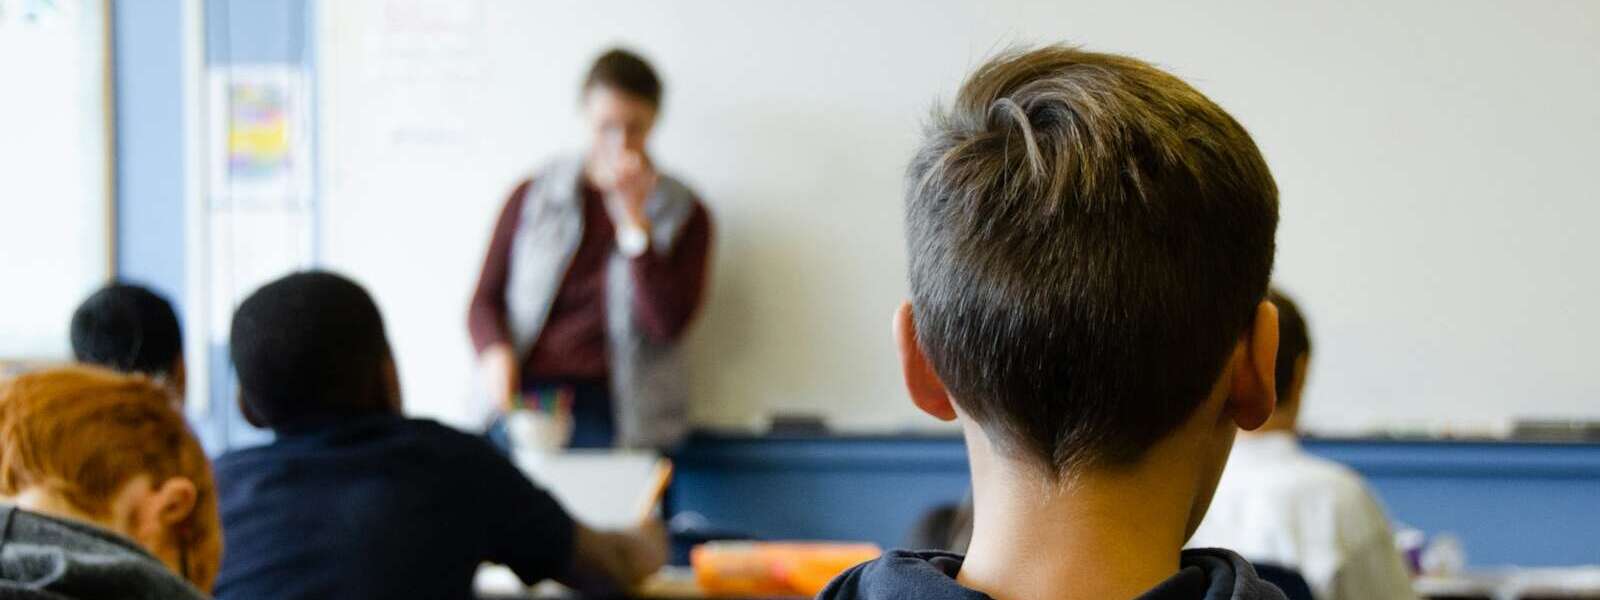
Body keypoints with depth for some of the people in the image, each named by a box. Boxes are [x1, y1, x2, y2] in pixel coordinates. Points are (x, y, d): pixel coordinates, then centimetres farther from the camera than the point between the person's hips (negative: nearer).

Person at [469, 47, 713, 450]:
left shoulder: (683, 214, 9)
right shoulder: (533, 197, 14)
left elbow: (667, 324, -3)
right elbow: (485, 300, 14)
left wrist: (633, 217, -6)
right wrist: (495, 352, -8)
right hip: (525, 398, 1)